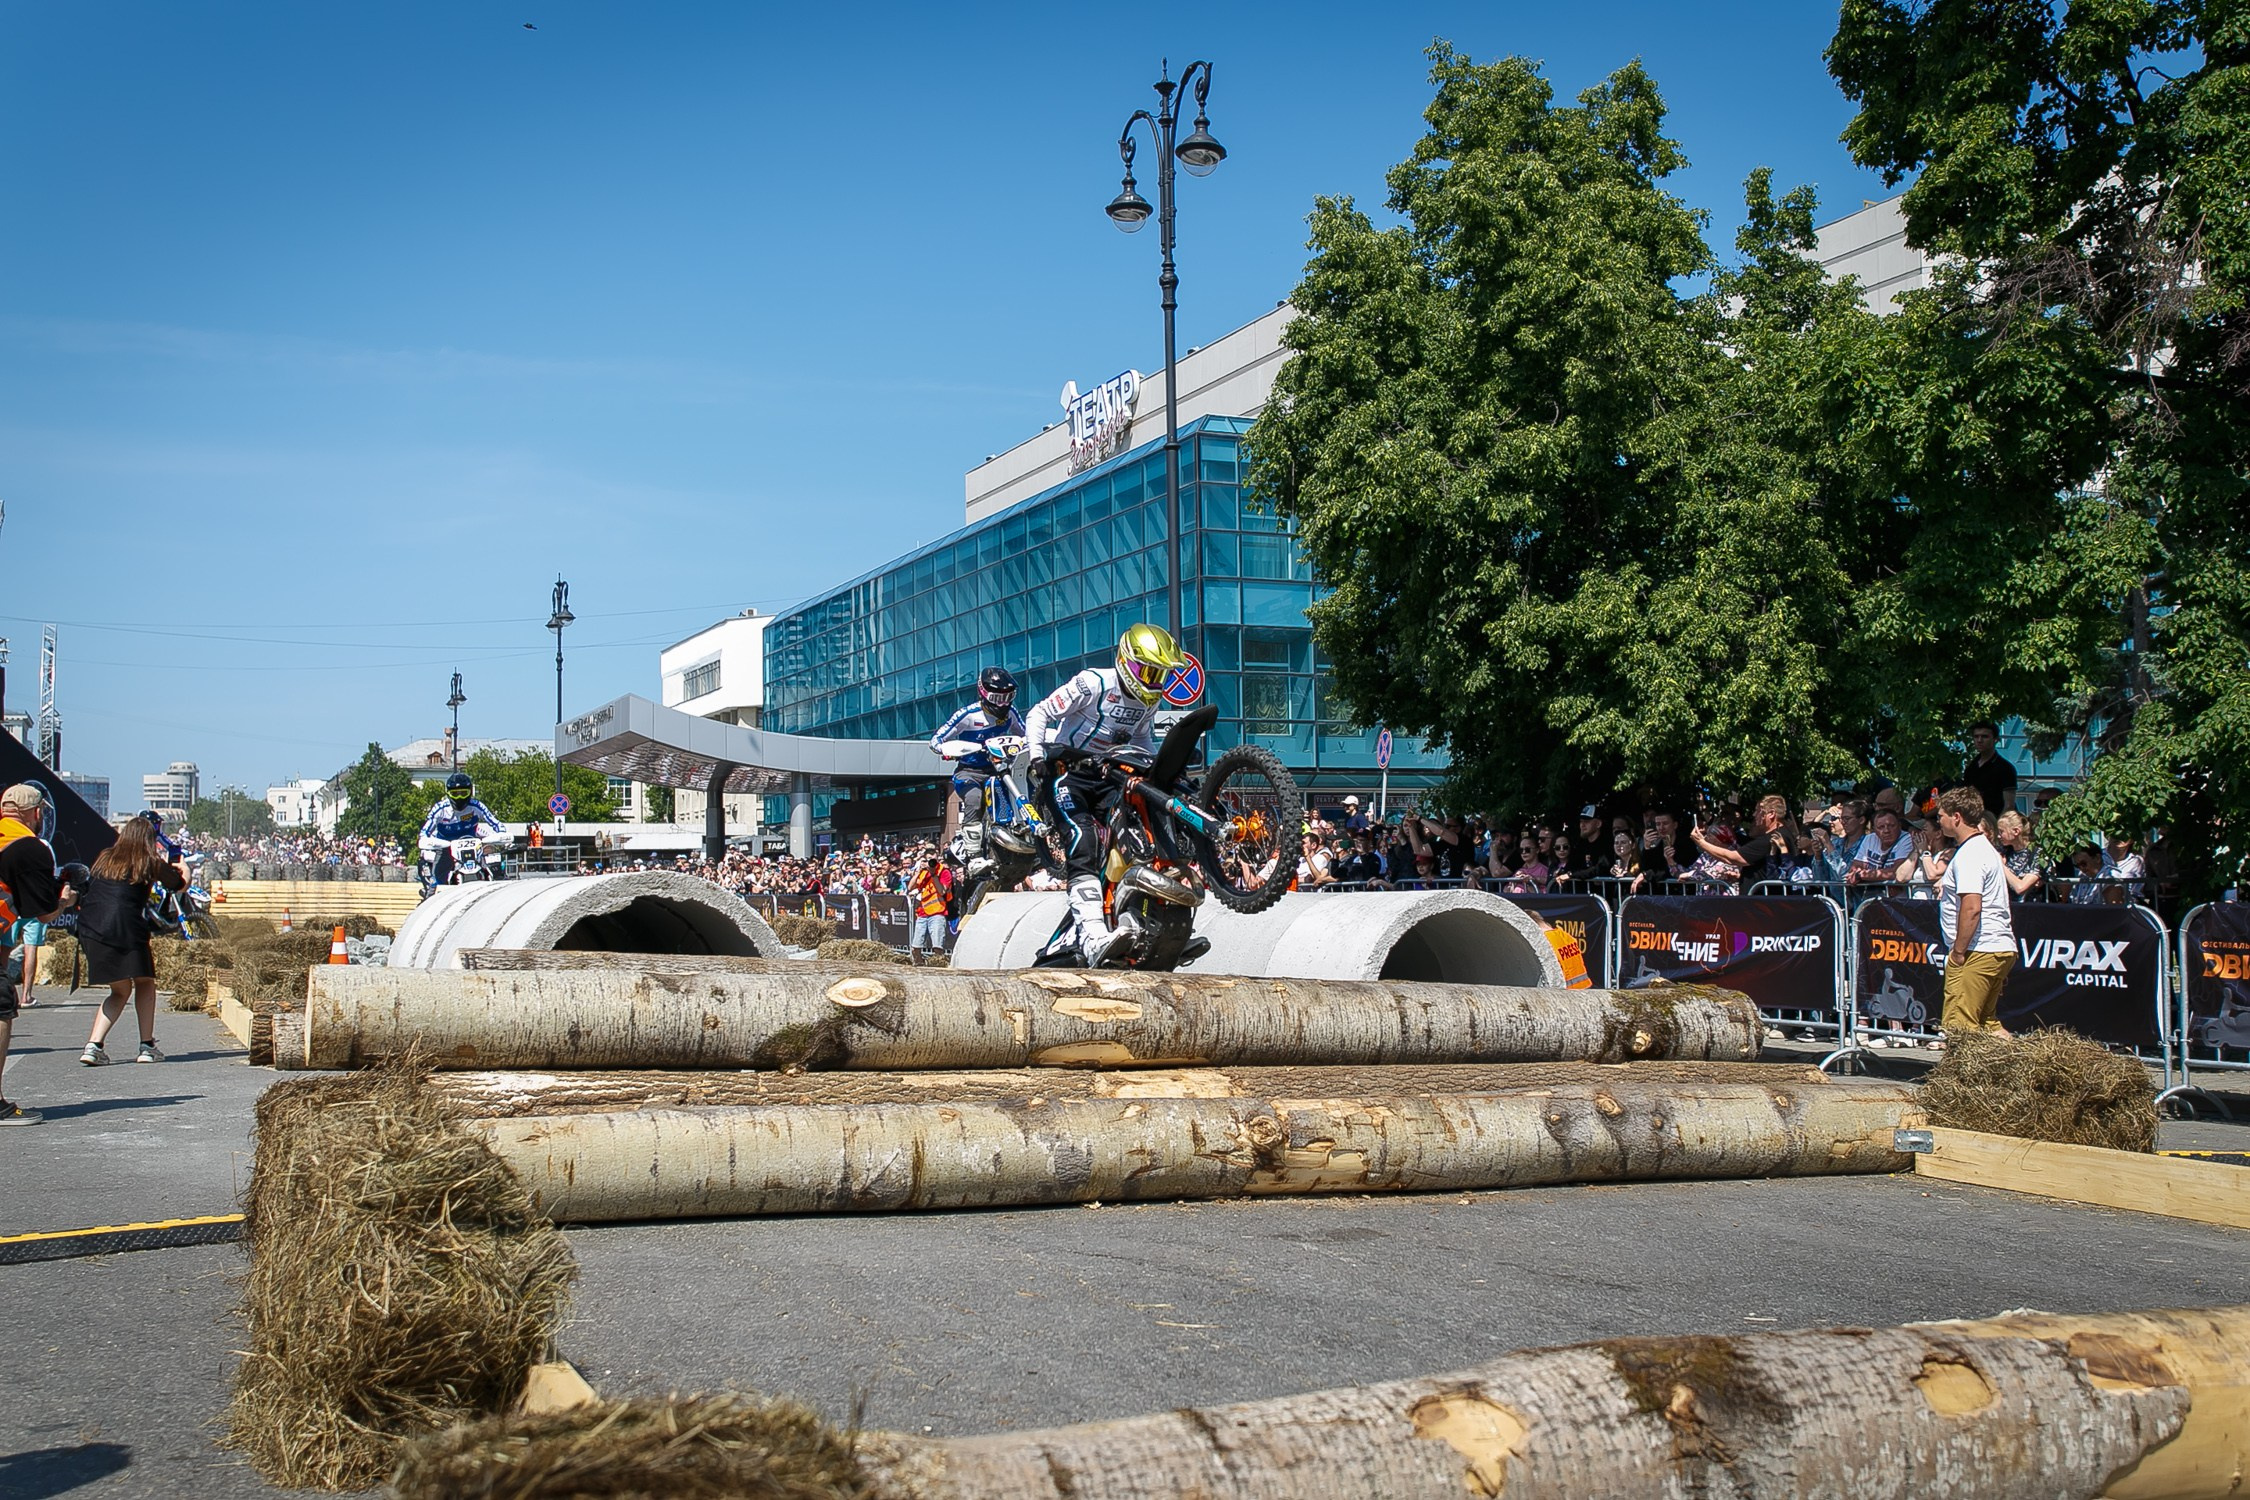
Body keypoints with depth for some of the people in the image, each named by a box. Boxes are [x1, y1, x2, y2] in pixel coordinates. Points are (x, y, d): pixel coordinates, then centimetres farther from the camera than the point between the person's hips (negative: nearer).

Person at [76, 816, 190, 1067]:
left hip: (90, 929, 4)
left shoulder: (105, 858, 18)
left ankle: (94, 1045, 1)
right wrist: (183, 869, 44)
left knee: (121, 991, 18)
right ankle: (147, 1046, 10)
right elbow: (181, 886, 19)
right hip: (125, 928, -4)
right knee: (145, 983, 16)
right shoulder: (150, 863, 7)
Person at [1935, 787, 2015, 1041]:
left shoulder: (1969, 854, -15)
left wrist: (1958, 951, -18)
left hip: (1977, 952, -11)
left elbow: (1972, 908, -23)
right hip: (2001, 949, 11)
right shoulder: (1985, 847, 18)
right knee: (1987, 1023, 16)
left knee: (1957, 1029, -10)